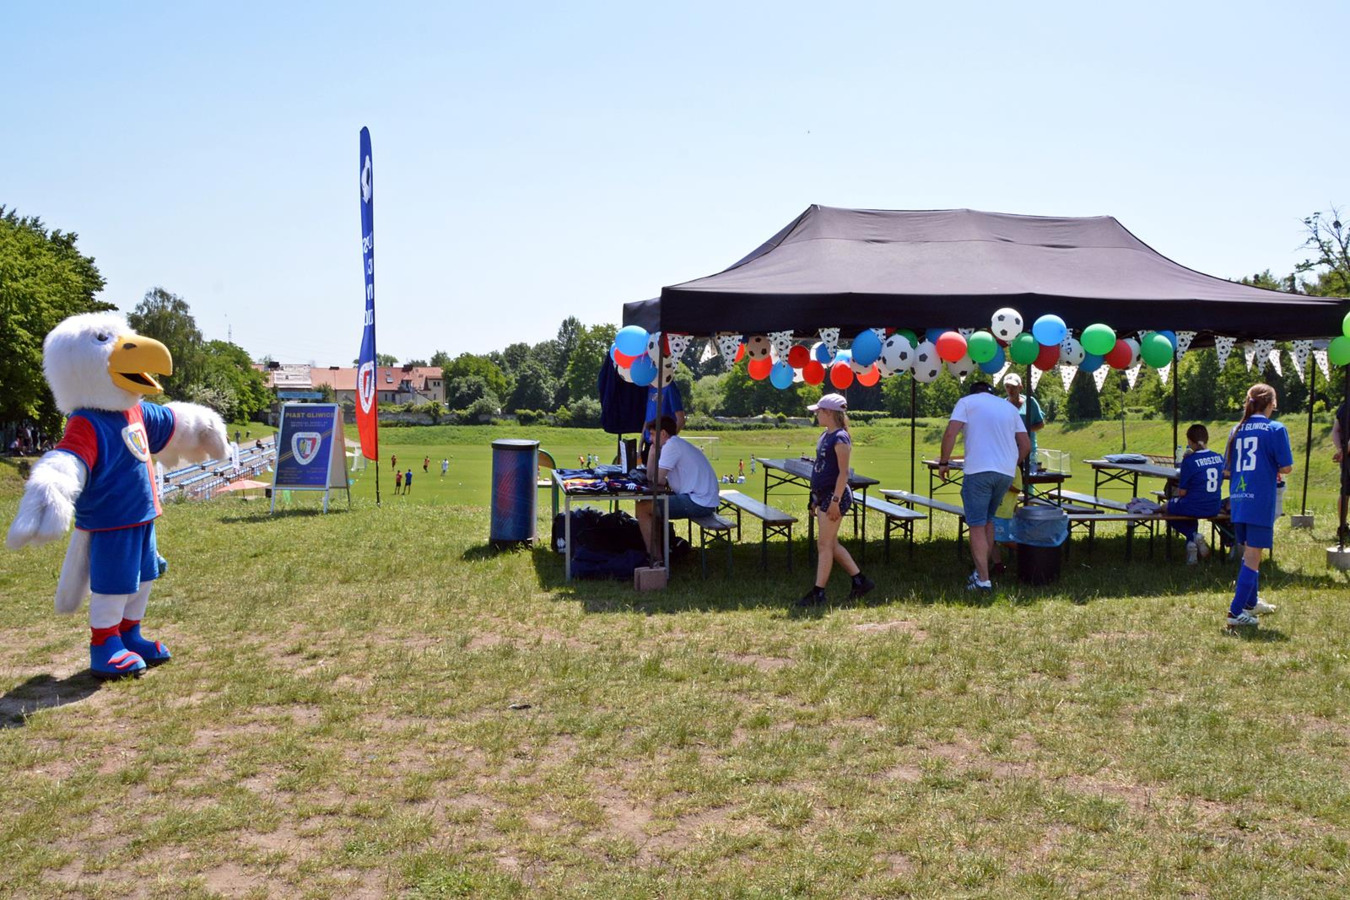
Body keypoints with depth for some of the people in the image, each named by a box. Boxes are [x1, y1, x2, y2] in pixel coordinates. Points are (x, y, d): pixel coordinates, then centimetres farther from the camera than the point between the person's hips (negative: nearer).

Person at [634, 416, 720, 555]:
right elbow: (651, 474, 18)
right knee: (649, 503, 23)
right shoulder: (678, 444, 19)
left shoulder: (671, 445, -12)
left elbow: (657, 479, -14)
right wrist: (653, 450, 11)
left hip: (698, 503, -11)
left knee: (642, 508, -8)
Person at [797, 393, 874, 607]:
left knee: (825, 545, -4)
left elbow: (843, 473, -19)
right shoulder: (825, 436, 13)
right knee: (831, 544, 14)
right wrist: (816, 499, 20)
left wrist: (835, 500, -22)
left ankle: (818, 593, 2)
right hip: (823, 494, 10)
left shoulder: (840, 439, -15)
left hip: (834, 496, -10)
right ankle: (860, 581, 23)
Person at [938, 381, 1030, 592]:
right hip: (1006, 473, 5)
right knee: (988, 521, 20)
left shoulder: (967, 402, 6)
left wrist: (943, 462, 1)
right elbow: (1025, 445, 17)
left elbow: (950, 433, -8)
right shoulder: (1009, 407, 20)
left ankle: (983, 580, -8)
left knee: (977, 527, -3)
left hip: (978, 471, -5)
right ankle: (981, 571, 24)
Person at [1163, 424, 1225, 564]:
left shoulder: (1190, 461, -17)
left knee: (1167, 507, 23)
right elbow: (1219, 484, 12)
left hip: (1194, 508, -6)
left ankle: (1193, 536, 6)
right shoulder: (1219, 457, -1)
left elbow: (1182, 492, -13)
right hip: (1214, 508, 6)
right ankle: (1193, 543, 23)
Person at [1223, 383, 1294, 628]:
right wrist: (1273, 469, 12)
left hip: (1238, 501, 6)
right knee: (1252, 559, -3)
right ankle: (1236, 612, -8)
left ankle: (1251, 602, 36)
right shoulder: (1275, 429, -5)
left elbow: (1226, 471, 12)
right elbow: (1286, 468, -8)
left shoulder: (1237, 431, 10)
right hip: (1261, 502, -6)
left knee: (1249, 553, 22)